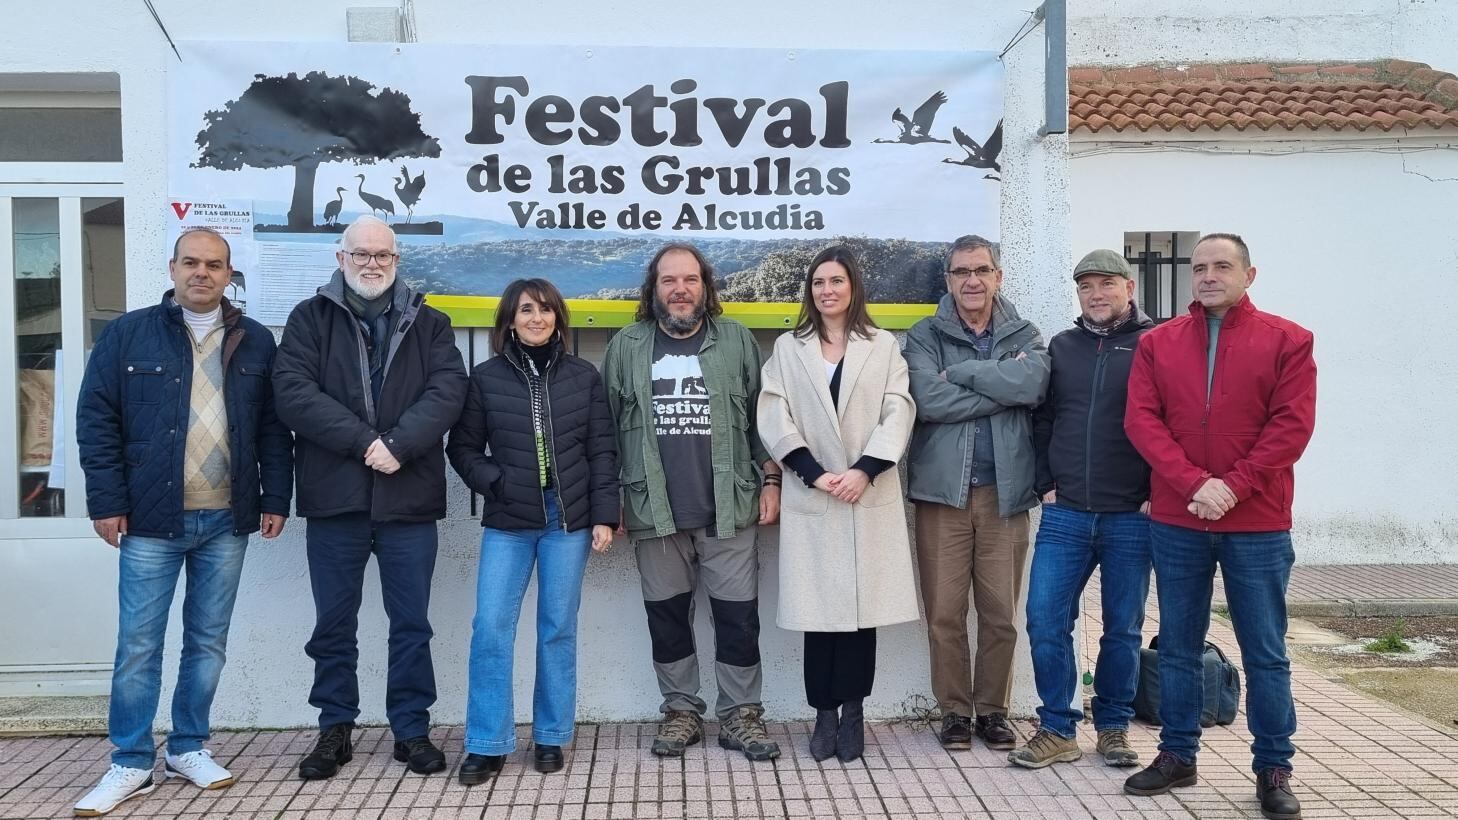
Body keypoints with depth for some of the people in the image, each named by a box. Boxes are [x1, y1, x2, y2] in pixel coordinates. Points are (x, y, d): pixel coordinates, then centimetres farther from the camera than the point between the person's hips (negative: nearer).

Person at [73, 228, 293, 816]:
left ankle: (188, 748, 24)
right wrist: (106, 501, -6)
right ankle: (131, 764, 14)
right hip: (151, 520, -2)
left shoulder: (256, 342, 7)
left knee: (208, 642, 10)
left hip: (226, 521, 2)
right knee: (138, 646, 2)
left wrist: (276, 498, 2)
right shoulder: (128, 334, 0)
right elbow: (96, 420, -1)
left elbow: (275, 427, 8)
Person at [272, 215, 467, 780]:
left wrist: (397, 445, -19)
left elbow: (447, 390, -5)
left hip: (409, 498, 1)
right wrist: (364, 443, -17)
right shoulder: (309, 319, 6)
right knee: (334, 625, 9)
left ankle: (412, 729, 20)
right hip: (334, 497, 0)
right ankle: (335, 730, 23)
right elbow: (293, 393, -8)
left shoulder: (429, 324, 10)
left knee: (411, 623, 7)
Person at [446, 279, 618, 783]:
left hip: (569, 520, 0)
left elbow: (602, 452, 3)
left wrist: (604, 515, -3)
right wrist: (496, 484, -9)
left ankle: (551, 737, 19)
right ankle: (487, 744, 7)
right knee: (491, 628, -4)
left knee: (558, 629, 6)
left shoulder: (584, 377, 4)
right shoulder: (486, 378, 2)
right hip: (507, 523, 0)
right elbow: (463, 448, 6)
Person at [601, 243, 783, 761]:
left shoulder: (736, 341, 6)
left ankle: (740, 715, 17)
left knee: (738, 615, 3)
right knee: (666, 616, 10)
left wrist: (770, 480, 1)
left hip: (728, 508, 0)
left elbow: (762, 417, 8)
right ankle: (680, 710, 25)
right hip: (655, 510, 1)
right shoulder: (626, 347, 6)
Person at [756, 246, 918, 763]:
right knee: (820, 607, 0)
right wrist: (815, 473, -11)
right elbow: (773, 417, 1)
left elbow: (898, 414, 1)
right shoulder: (787, 348, 11)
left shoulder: (883, 346, 10)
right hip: (811, 498, 0)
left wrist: (864, 471, -13)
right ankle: (825, 714, 9)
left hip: (870, 497, 0)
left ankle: (853, 712, 11)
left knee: (863, 604, 1)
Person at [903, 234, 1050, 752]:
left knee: (1001, 612, 6)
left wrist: (960, 371, -11)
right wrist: (1002, 386, -11)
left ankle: (992, 709, 22)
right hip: (943, 492, -1)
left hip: (1005, 491, 2)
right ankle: (954, 710, 18)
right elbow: (928, 400, -14)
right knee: (944, 612, 3)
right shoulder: (925, 337, 4)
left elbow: (1033, 383, -13)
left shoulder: (1023, 335, 10)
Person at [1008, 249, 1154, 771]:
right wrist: (1046, 484, 6)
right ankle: (1057, 730, 12)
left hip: (1131, 517, -3)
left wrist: (1158, 493, -7)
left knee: (1122, 629, 9)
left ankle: (1113, 727, 25)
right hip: (1064, 513, 3)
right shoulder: (1061, 347, 10)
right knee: (1045, 619, -1)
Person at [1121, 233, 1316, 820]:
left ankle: (1273, 769, 17)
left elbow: (1292, 424, -6)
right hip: (1176, 522, 2)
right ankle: (1177, 755, 23)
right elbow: (1141, 420, -3)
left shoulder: (1287, 340, 1)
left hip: (1258, 524, -2)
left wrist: (1234, 486, -15)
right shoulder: (1158, 343, 6)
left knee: (1265, 653, 5)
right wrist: (1194, 483, -15)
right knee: (1178, 647, 11)